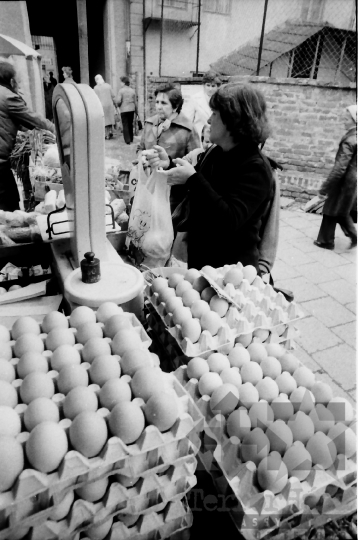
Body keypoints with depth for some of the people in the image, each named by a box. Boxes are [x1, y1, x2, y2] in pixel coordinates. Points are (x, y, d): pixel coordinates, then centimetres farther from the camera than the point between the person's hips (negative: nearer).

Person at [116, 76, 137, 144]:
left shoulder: (121, 90, -8)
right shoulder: (132, 90, 6)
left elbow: (118, 101, -15)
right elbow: (135, 101, 9)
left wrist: (118, 105, 8)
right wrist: (136, 111, 17)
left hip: (124, 110, -4)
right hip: (131, 109, 4)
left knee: (125, 125, 1)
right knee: (130, 124, 15)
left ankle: (127, 140, -4)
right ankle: (131, 139, 22)